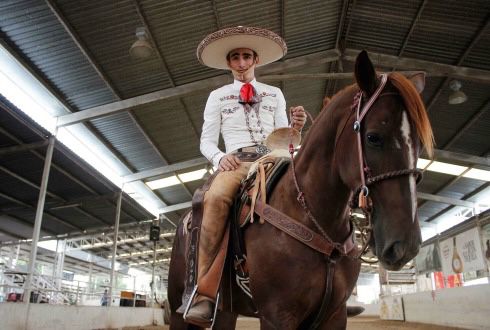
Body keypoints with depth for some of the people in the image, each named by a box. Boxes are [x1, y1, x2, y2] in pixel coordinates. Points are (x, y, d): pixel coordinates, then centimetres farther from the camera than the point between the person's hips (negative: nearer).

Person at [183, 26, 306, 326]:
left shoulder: (275, 94, 24)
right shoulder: (218, 96, 20)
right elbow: (207, 141, 12)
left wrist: (296, 128, -6)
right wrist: (220, 157, -11)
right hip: (238, 162, -2)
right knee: (216, 198, -38)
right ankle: (205, 292, -37)